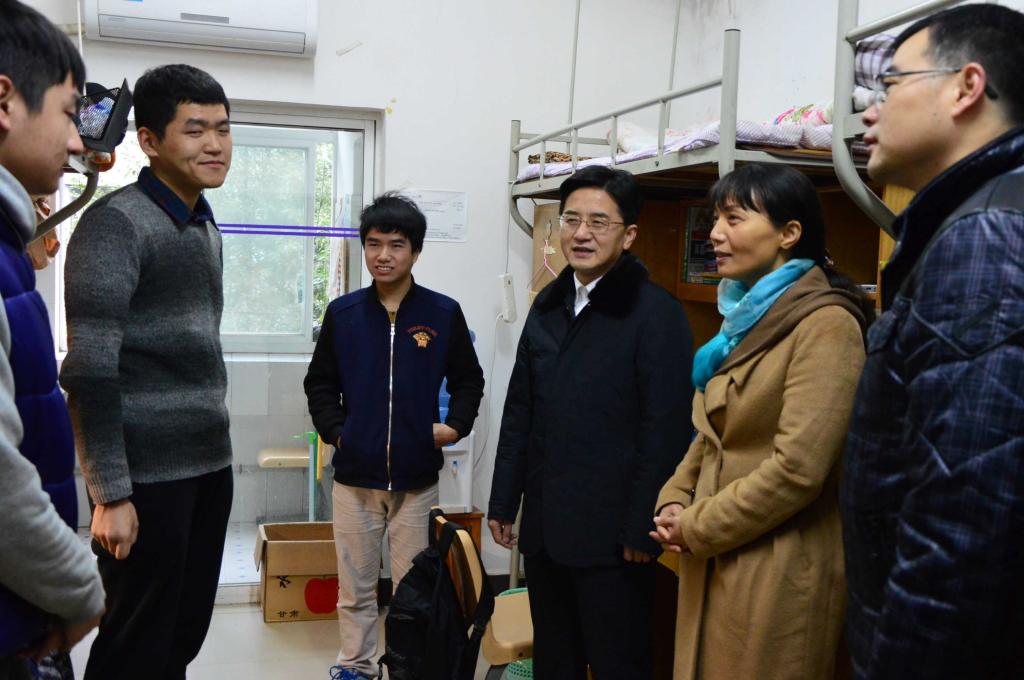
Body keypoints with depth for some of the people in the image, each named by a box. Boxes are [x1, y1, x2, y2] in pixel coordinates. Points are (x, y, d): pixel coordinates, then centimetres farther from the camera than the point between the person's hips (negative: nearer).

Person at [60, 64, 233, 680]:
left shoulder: (206, 228, 14)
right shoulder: (116, 224, -11)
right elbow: (89, 371, -16)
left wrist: (215, 447, 18)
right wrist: (110, 494, -18)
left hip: (209, 466, 8)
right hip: (148, 476, -7)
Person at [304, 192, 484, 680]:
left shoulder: (444, 314, -2)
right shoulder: (342, 313, 2)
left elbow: (468, 380, 8)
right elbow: (320, 383, 11)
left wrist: (456, 425, -5)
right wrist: (334, 430, -2)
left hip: (416, 477, -1)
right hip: (354, 474, 1)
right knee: (355, 585, 12)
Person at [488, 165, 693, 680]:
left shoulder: (656, 313, -11)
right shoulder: (549, 305, 10)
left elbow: (665, 430, -14)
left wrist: (641, 531, -14)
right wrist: (503, 501, 13)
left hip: (609, 536, -6)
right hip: (544, 525, 7)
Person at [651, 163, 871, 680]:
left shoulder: (825, 325, -15)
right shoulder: (748, 318, 13)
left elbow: (798, 468, -22)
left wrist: (697, 527, -12)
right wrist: (675, 501, 1)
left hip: (777, 575, -8)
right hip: (714, 568, 8)